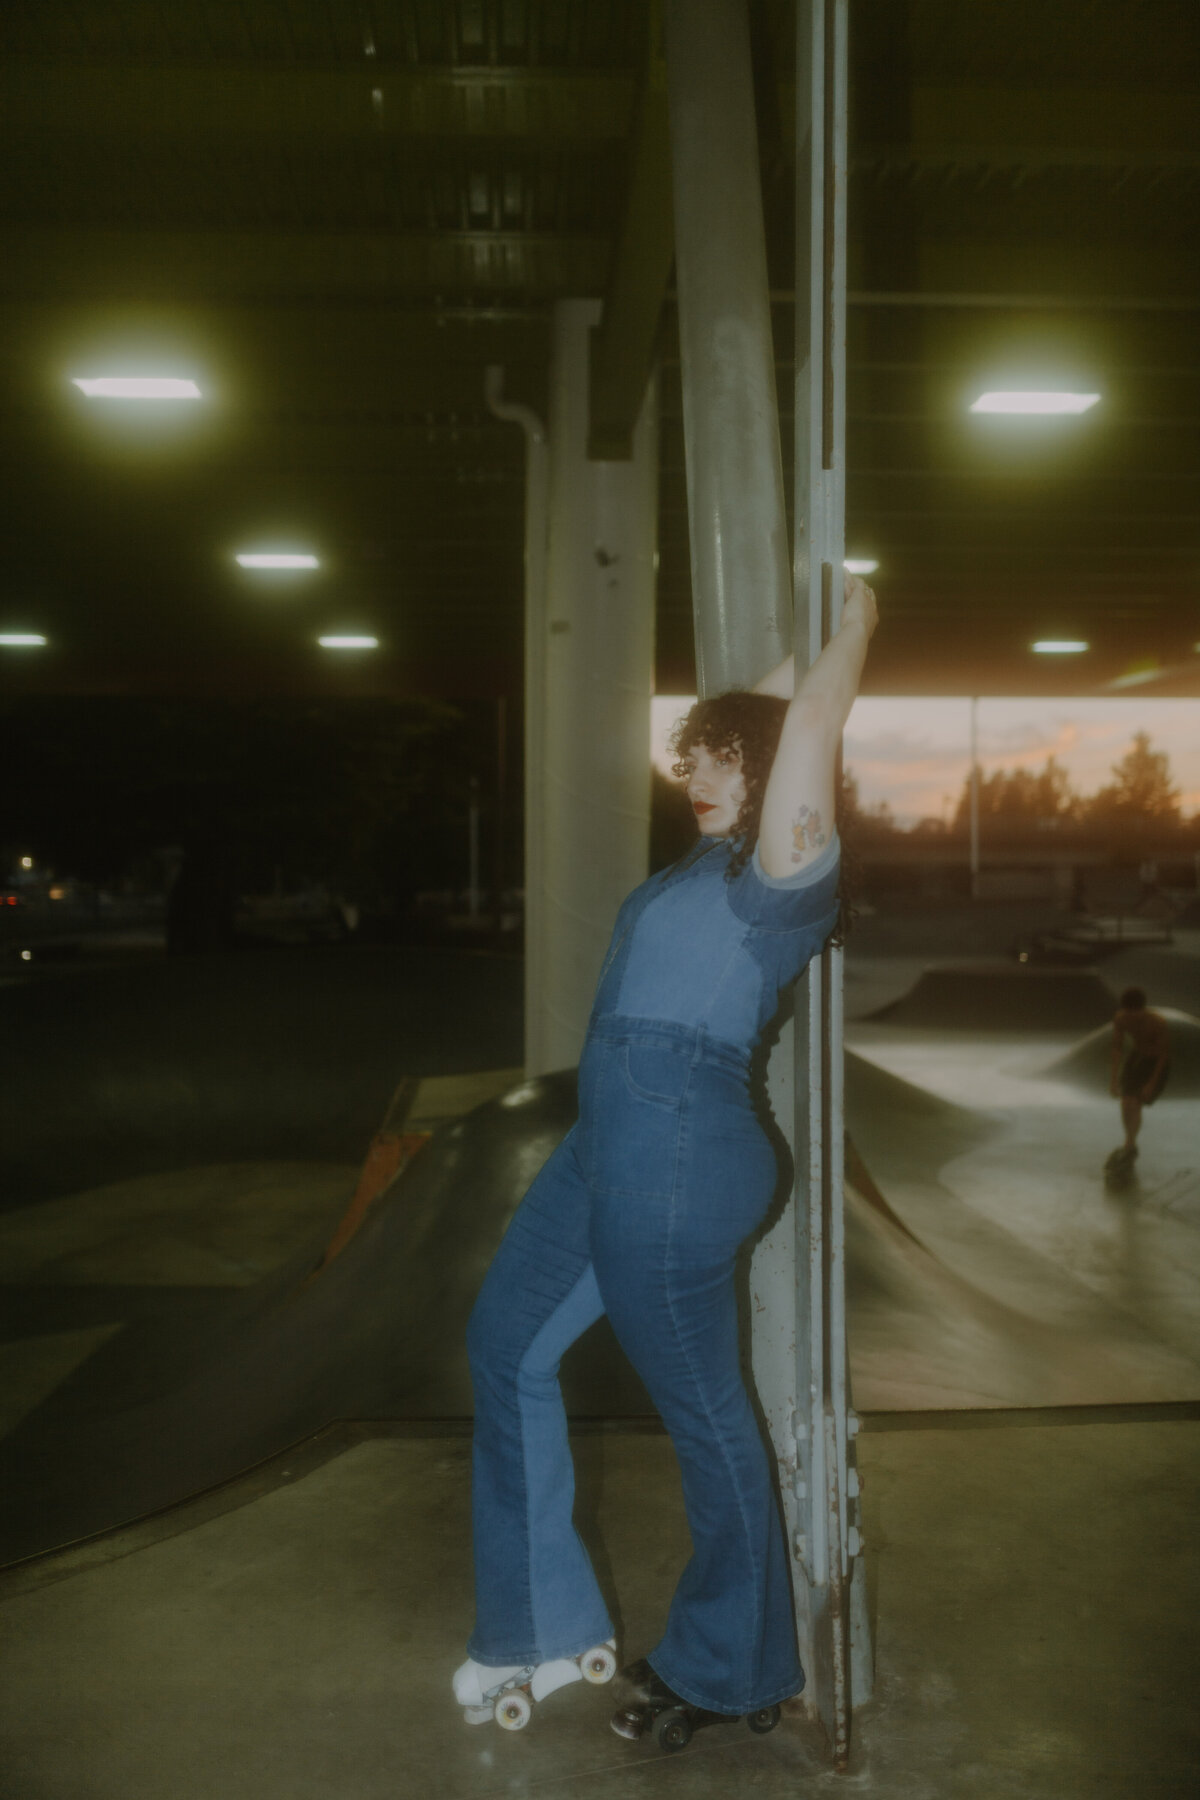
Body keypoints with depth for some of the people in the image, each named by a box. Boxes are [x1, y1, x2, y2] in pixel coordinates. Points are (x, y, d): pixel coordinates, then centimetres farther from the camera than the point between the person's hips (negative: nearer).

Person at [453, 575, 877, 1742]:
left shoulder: (784, 865, -10)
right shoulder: (714, 861, 15)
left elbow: (808, 721, -20)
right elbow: (731, 727, 31)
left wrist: (855, 623, -4)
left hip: (674, 1157, -10)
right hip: (609, 1143, 10)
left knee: (702, 1412, 5)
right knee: (506, 1348, 17)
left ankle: (733, 1673, 26)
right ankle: (547, 1628, 28)